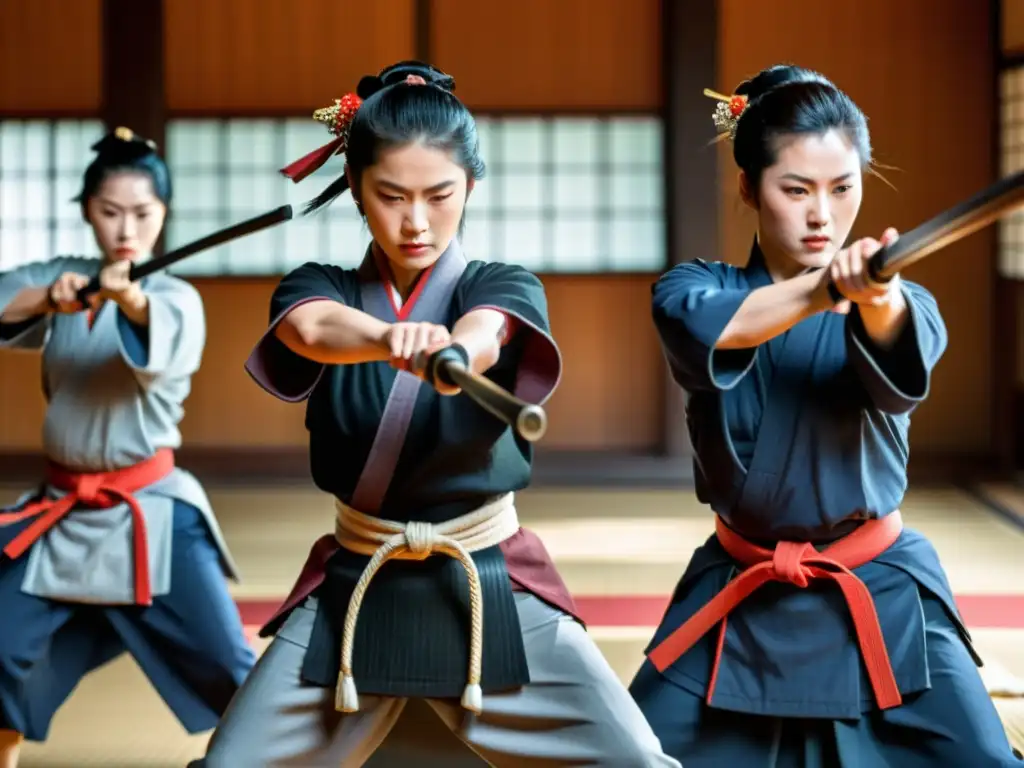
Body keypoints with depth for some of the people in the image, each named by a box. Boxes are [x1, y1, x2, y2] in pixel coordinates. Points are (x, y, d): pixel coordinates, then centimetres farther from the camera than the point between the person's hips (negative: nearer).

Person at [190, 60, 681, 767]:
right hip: (353, 595, 1)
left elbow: (482, 333, -29)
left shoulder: (505, 287, -4)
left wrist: (453, 349, -54)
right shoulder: (319, 288, -2)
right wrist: (394, 339, -51)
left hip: (491, 593, -1)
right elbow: (316, 330, -27)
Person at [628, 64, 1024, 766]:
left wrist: (878, 302, -52)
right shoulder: (698, 288, -3)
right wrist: (822, 289, -46)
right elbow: (702, 325, -27)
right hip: (737, 603, 1)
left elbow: (898, 378, -29)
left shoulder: (901, 304, -5)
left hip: (881, 601, -1)